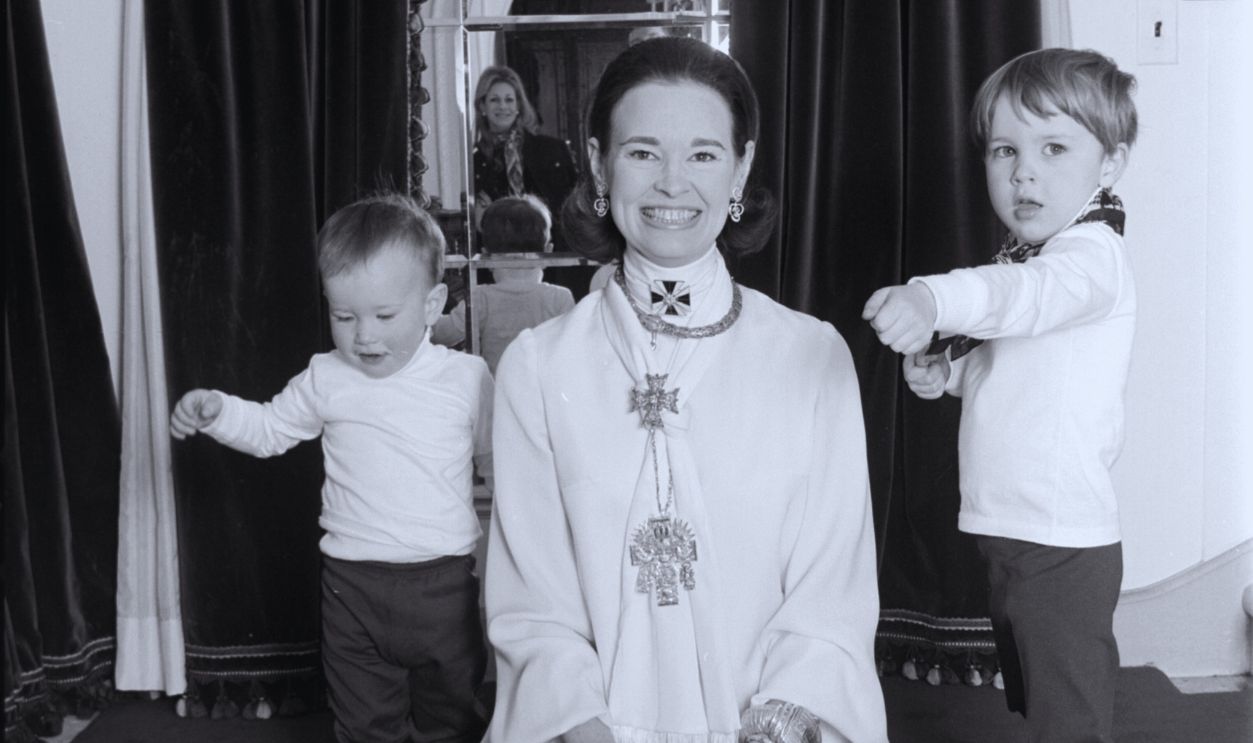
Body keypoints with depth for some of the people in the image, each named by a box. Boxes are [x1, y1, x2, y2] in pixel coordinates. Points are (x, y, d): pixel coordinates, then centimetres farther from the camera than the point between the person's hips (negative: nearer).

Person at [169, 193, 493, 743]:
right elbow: (269, 430, 13)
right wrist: (217, 410, -3)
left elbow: (496, 459, 7)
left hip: (443, 582, -1)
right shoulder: (326, 379, 0)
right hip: (352, 583, 1)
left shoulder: (467, 378, -3)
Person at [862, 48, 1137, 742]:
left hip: (1063, 545, -9)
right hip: (1008, 532, 9)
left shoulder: (1094, 255, -17)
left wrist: (934, 299, -58)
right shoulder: (1020, 257, 12)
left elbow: (1029, 294, -40)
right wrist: (947, 369, 2)